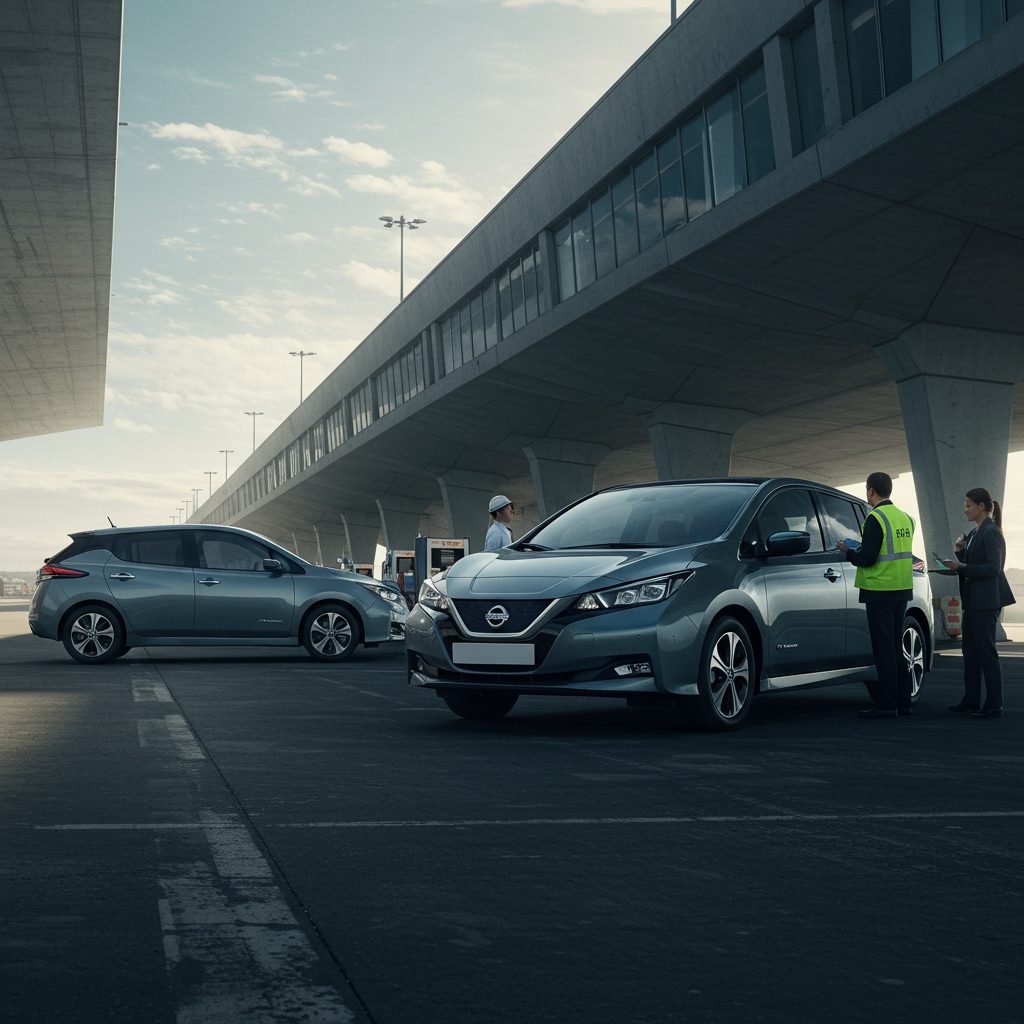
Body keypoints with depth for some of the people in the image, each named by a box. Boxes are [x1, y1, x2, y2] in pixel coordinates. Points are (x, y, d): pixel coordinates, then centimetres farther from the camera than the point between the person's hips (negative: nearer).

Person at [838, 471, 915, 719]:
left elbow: (867, 558, -19)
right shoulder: (905, 518, 13)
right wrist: (861, 550, 22)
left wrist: (849, 552, 1)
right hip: (902, 589, 8)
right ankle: (903, 701, 17)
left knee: (884, 649, -5)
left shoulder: (875, 518, -14)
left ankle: (887, 705, -3)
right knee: (896, 647, 14)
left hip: (880, 592, -8)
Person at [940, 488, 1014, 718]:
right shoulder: (975, 533, 16)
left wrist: (962, 567, -19)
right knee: (970, 652, 12)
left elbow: (993, 568, -20)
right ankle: (971, 700, 20)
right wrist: (960, 552, 4)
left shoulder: (991, 532, -13)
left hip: (985, 602, -10)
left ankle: (994, 705, -2)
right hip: (972, 601, 10)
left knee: (987, 652, -7)